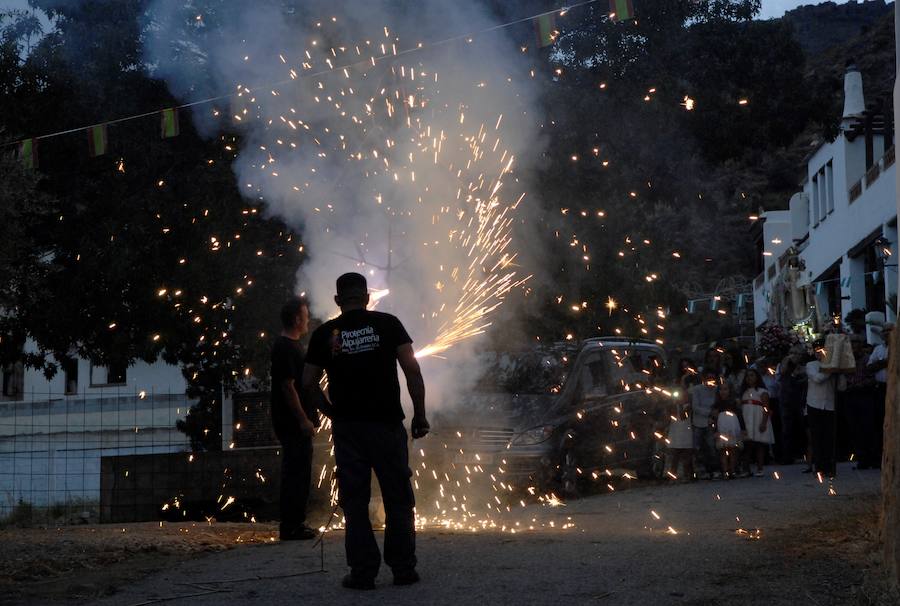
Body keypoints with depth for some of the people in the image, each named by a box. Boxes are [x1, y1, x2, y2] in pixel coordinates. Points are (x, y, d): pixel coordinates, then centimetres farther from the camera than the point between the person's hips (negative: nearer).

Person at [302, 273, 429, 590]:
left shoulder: (325, 333, 4)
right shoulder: (387, 324, 1)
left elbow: (309, 382, 6)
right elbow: (412, 369, -6)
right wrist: (420, 415, -1)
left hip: (347, 426, 1)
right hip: (387, 422, -1)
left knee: (355, 499, 5)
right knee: (398, 498, 7)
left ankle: (362, 572, 3)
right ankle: (403, 568, 9)